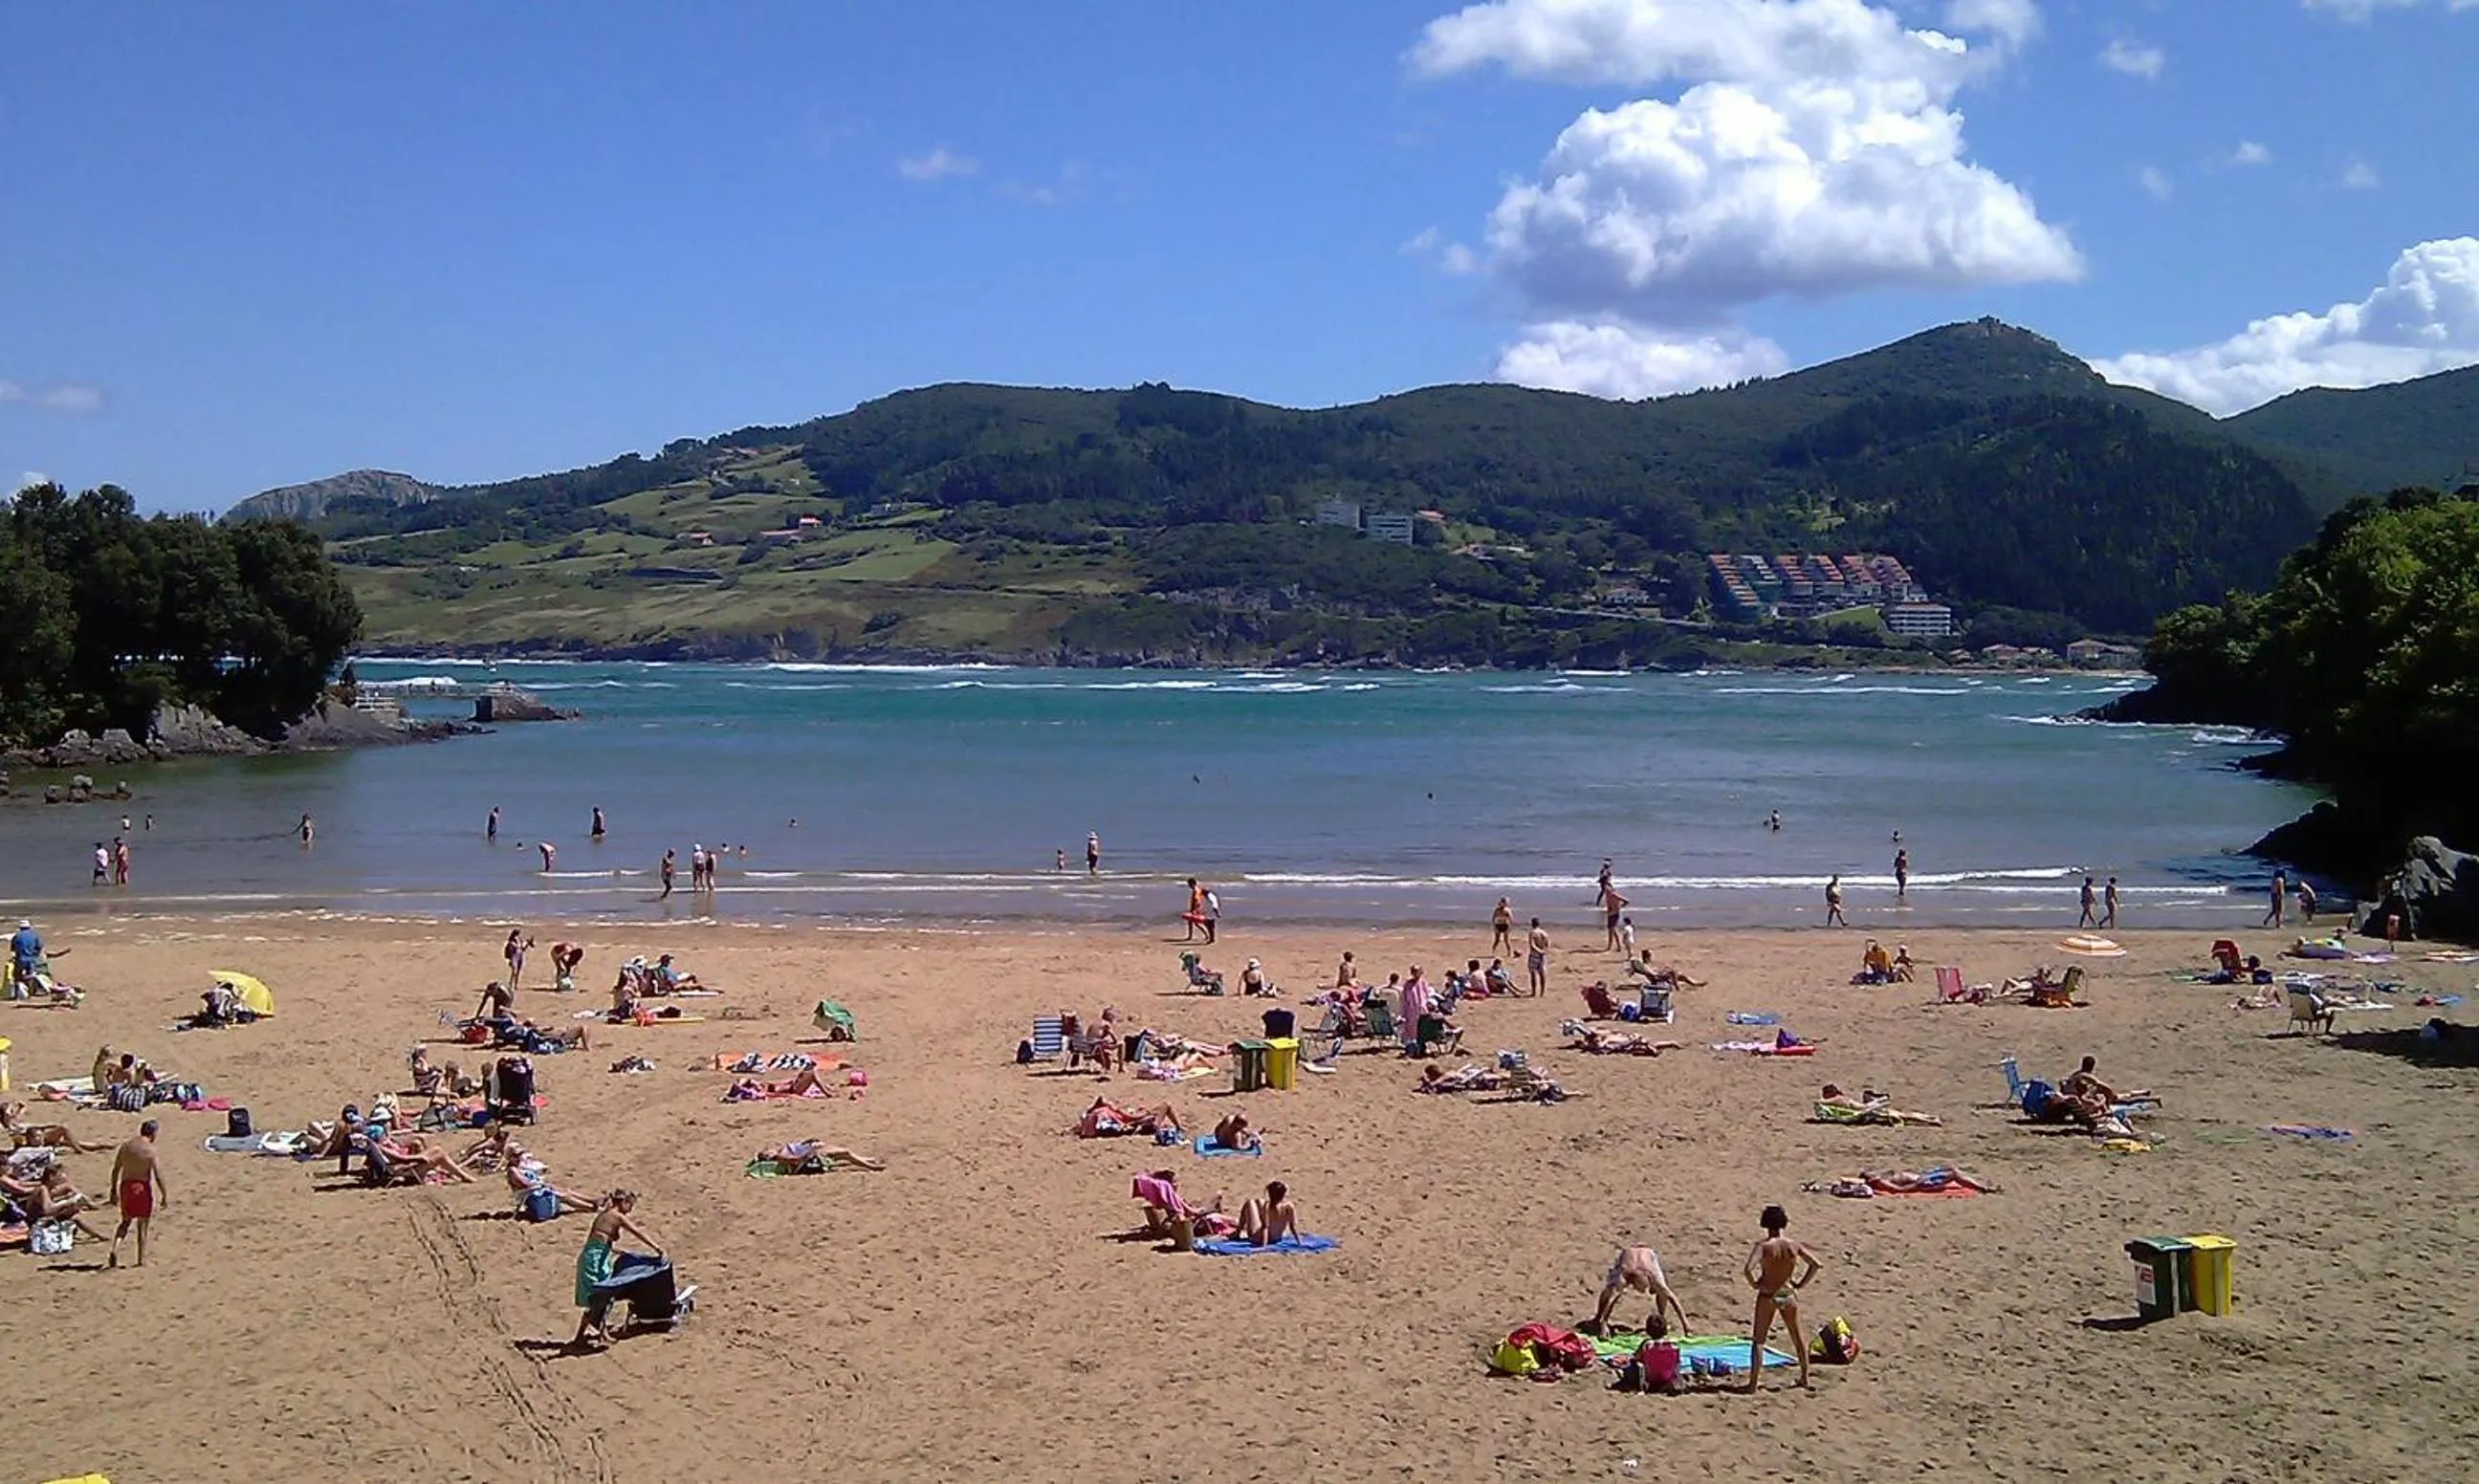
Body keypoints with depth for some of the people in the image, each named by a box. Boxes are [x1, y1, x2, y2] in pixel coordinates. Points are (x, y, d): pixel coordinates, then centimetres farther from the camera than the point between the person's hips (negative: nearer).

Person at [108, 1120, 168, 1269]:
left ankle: (115, 1249, -1)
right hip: (143, 1187, -5)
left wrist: (113, 1190, 17)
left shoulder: (125, 1146, 4)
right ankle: (141, 1260, 13)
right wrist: (165, 1195, -6)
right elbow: (158, 1175, -14)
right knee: (142, 1225, 7)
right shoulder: (150, 1150, -13)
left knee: (125, 1222, 20)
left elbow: (115, 1170, 8)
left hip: (126, 1186, 5)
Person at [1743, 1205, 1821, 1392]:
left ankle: (1753, 1382, -2)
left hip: (1767, 1296, -3)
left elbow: (1748, 1269, -28)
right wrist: (1801, 1283, 6)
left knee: (1758, 1340, 4)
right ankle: (1804, 1378, 32)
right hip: (1789, 1295, 3)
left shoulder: (1763, 1246, -15)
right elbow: (1816, 1264, -1)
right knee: (1798, 1337, 22)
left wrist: (1753, 1284, -10)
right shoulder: (1793, 1246, -4)